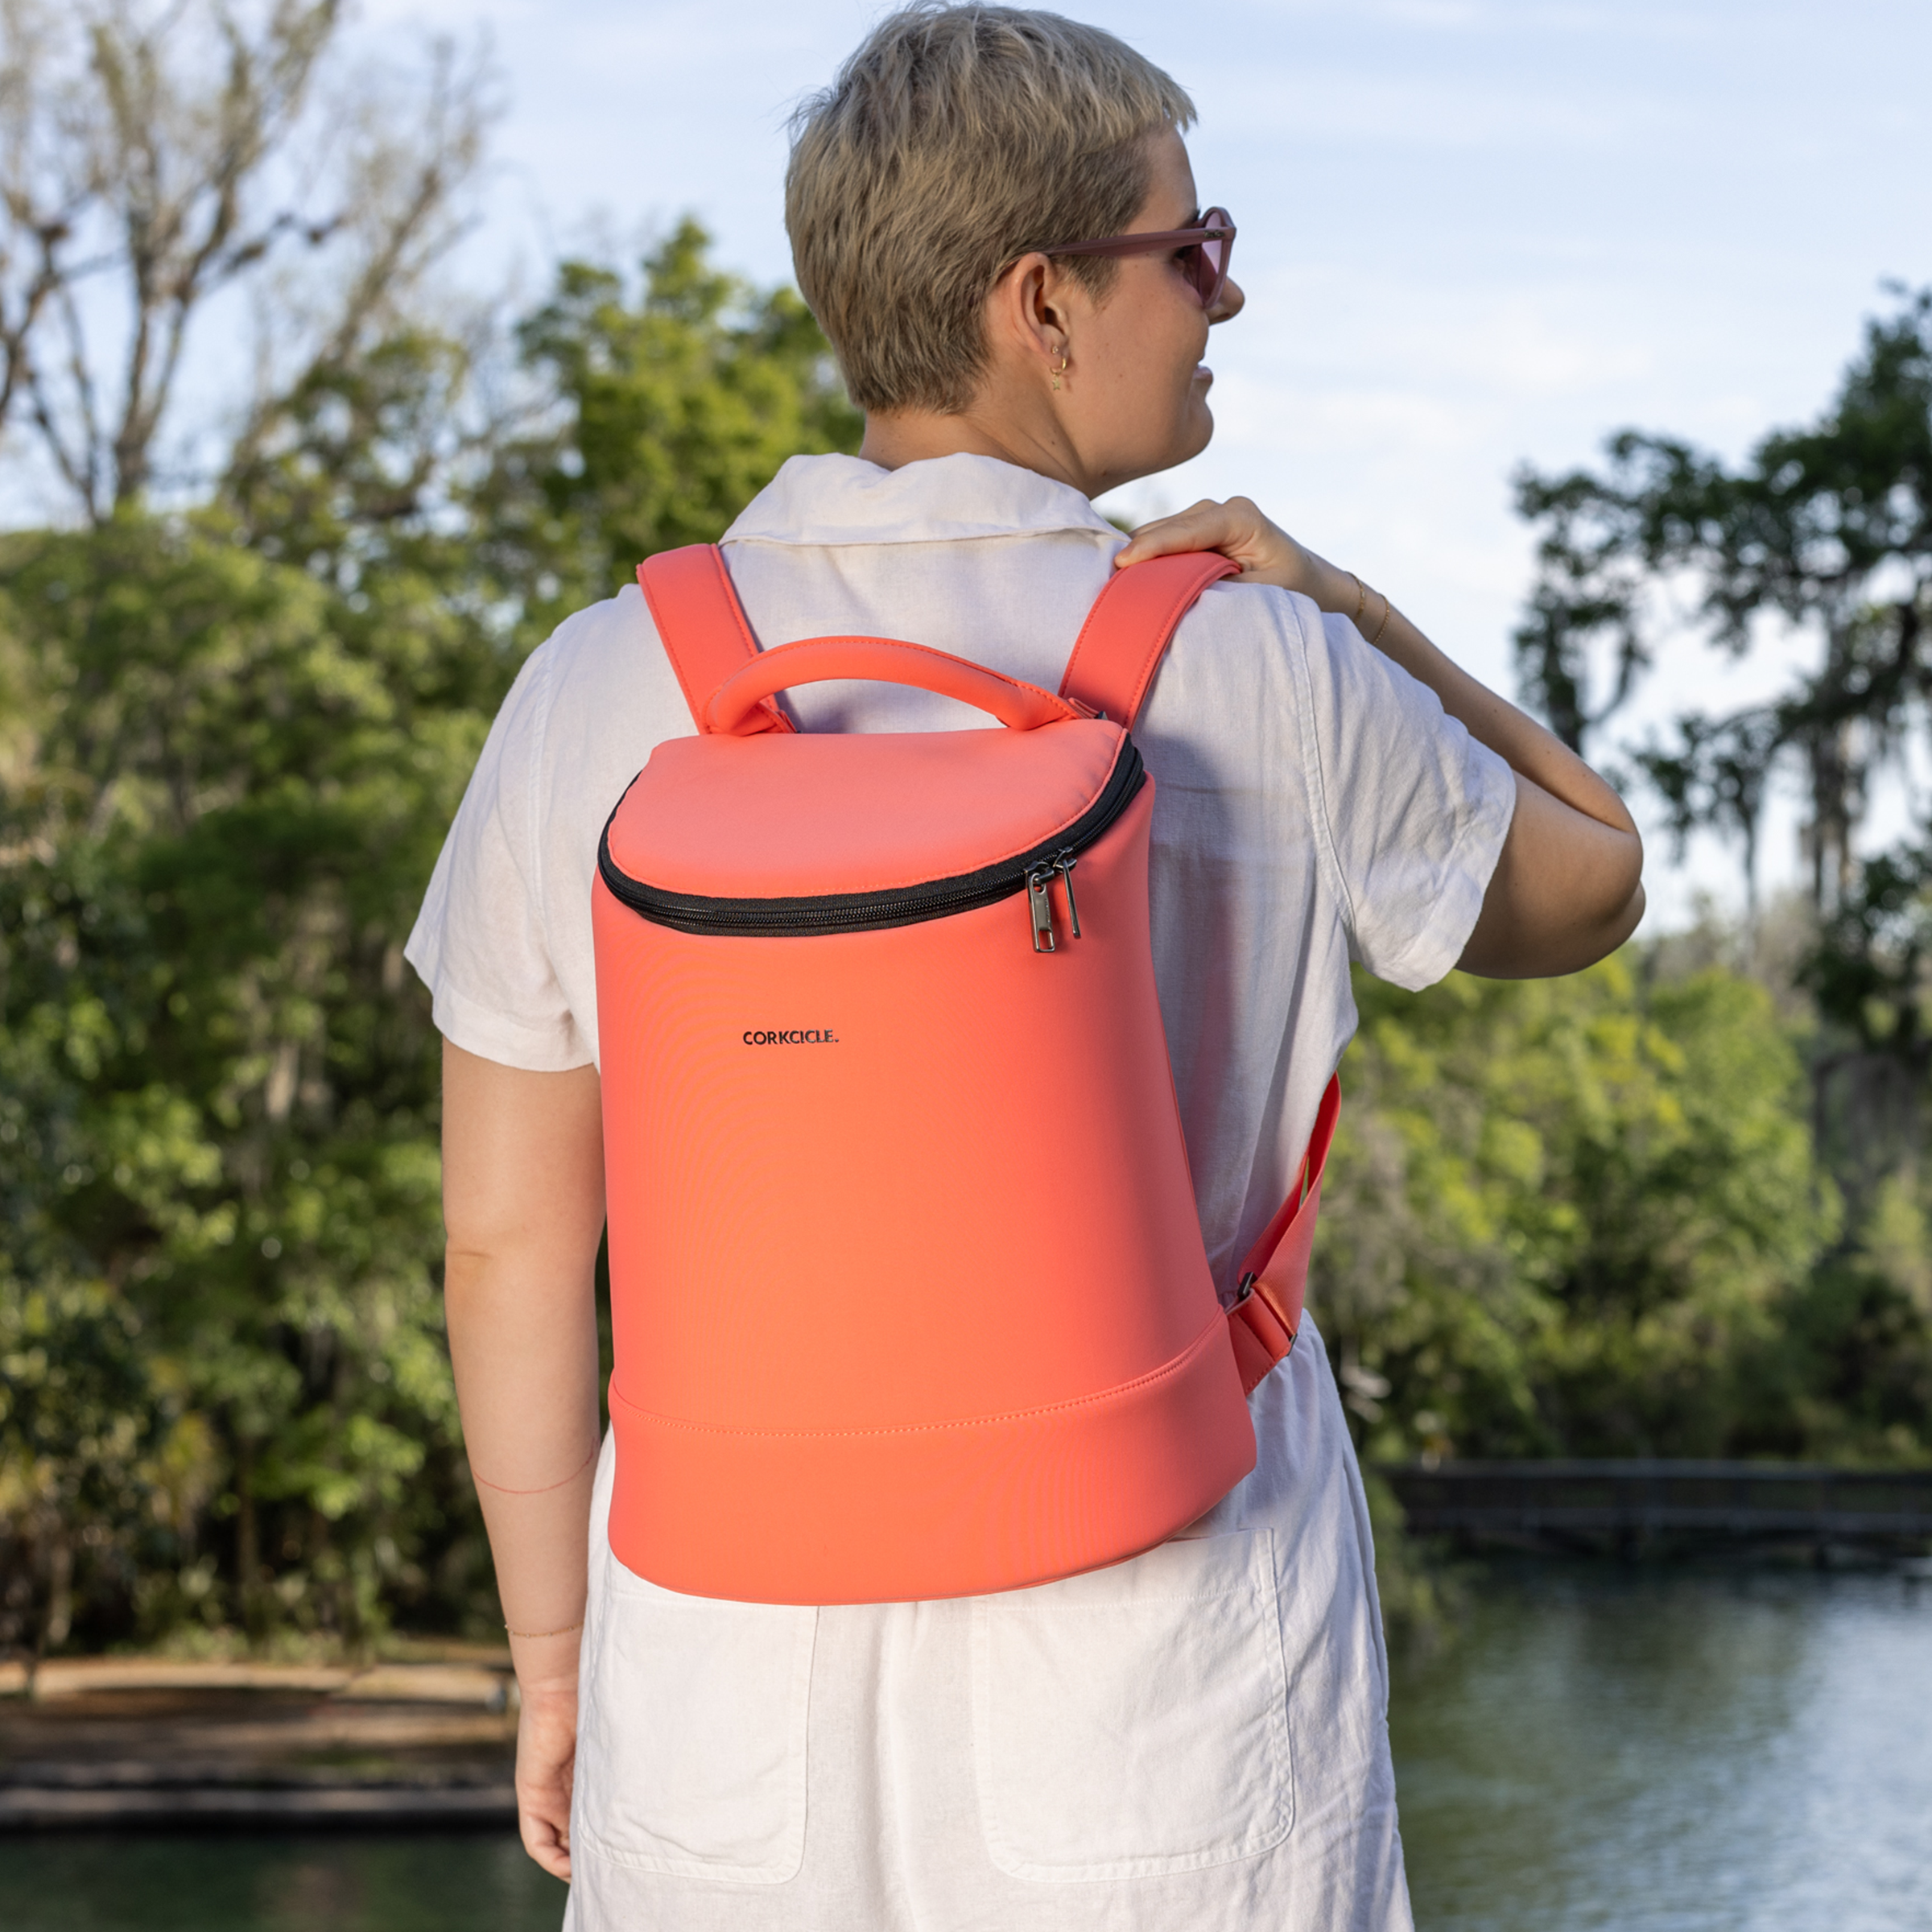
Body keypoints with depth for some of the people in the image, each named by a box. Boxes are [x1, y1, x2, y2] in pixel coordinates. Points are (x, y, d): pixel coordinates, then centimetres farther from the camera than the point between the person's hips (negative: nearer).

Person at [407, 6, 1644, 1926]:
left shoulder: (599, 688, -6)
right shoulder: (1270, 686, -10)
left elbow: (508, 1237, 0)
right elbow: (1588, 885, 10)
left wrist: (553, 1651, 12)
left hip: (737, 1743, 2)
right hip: (1169, 1748, -1)